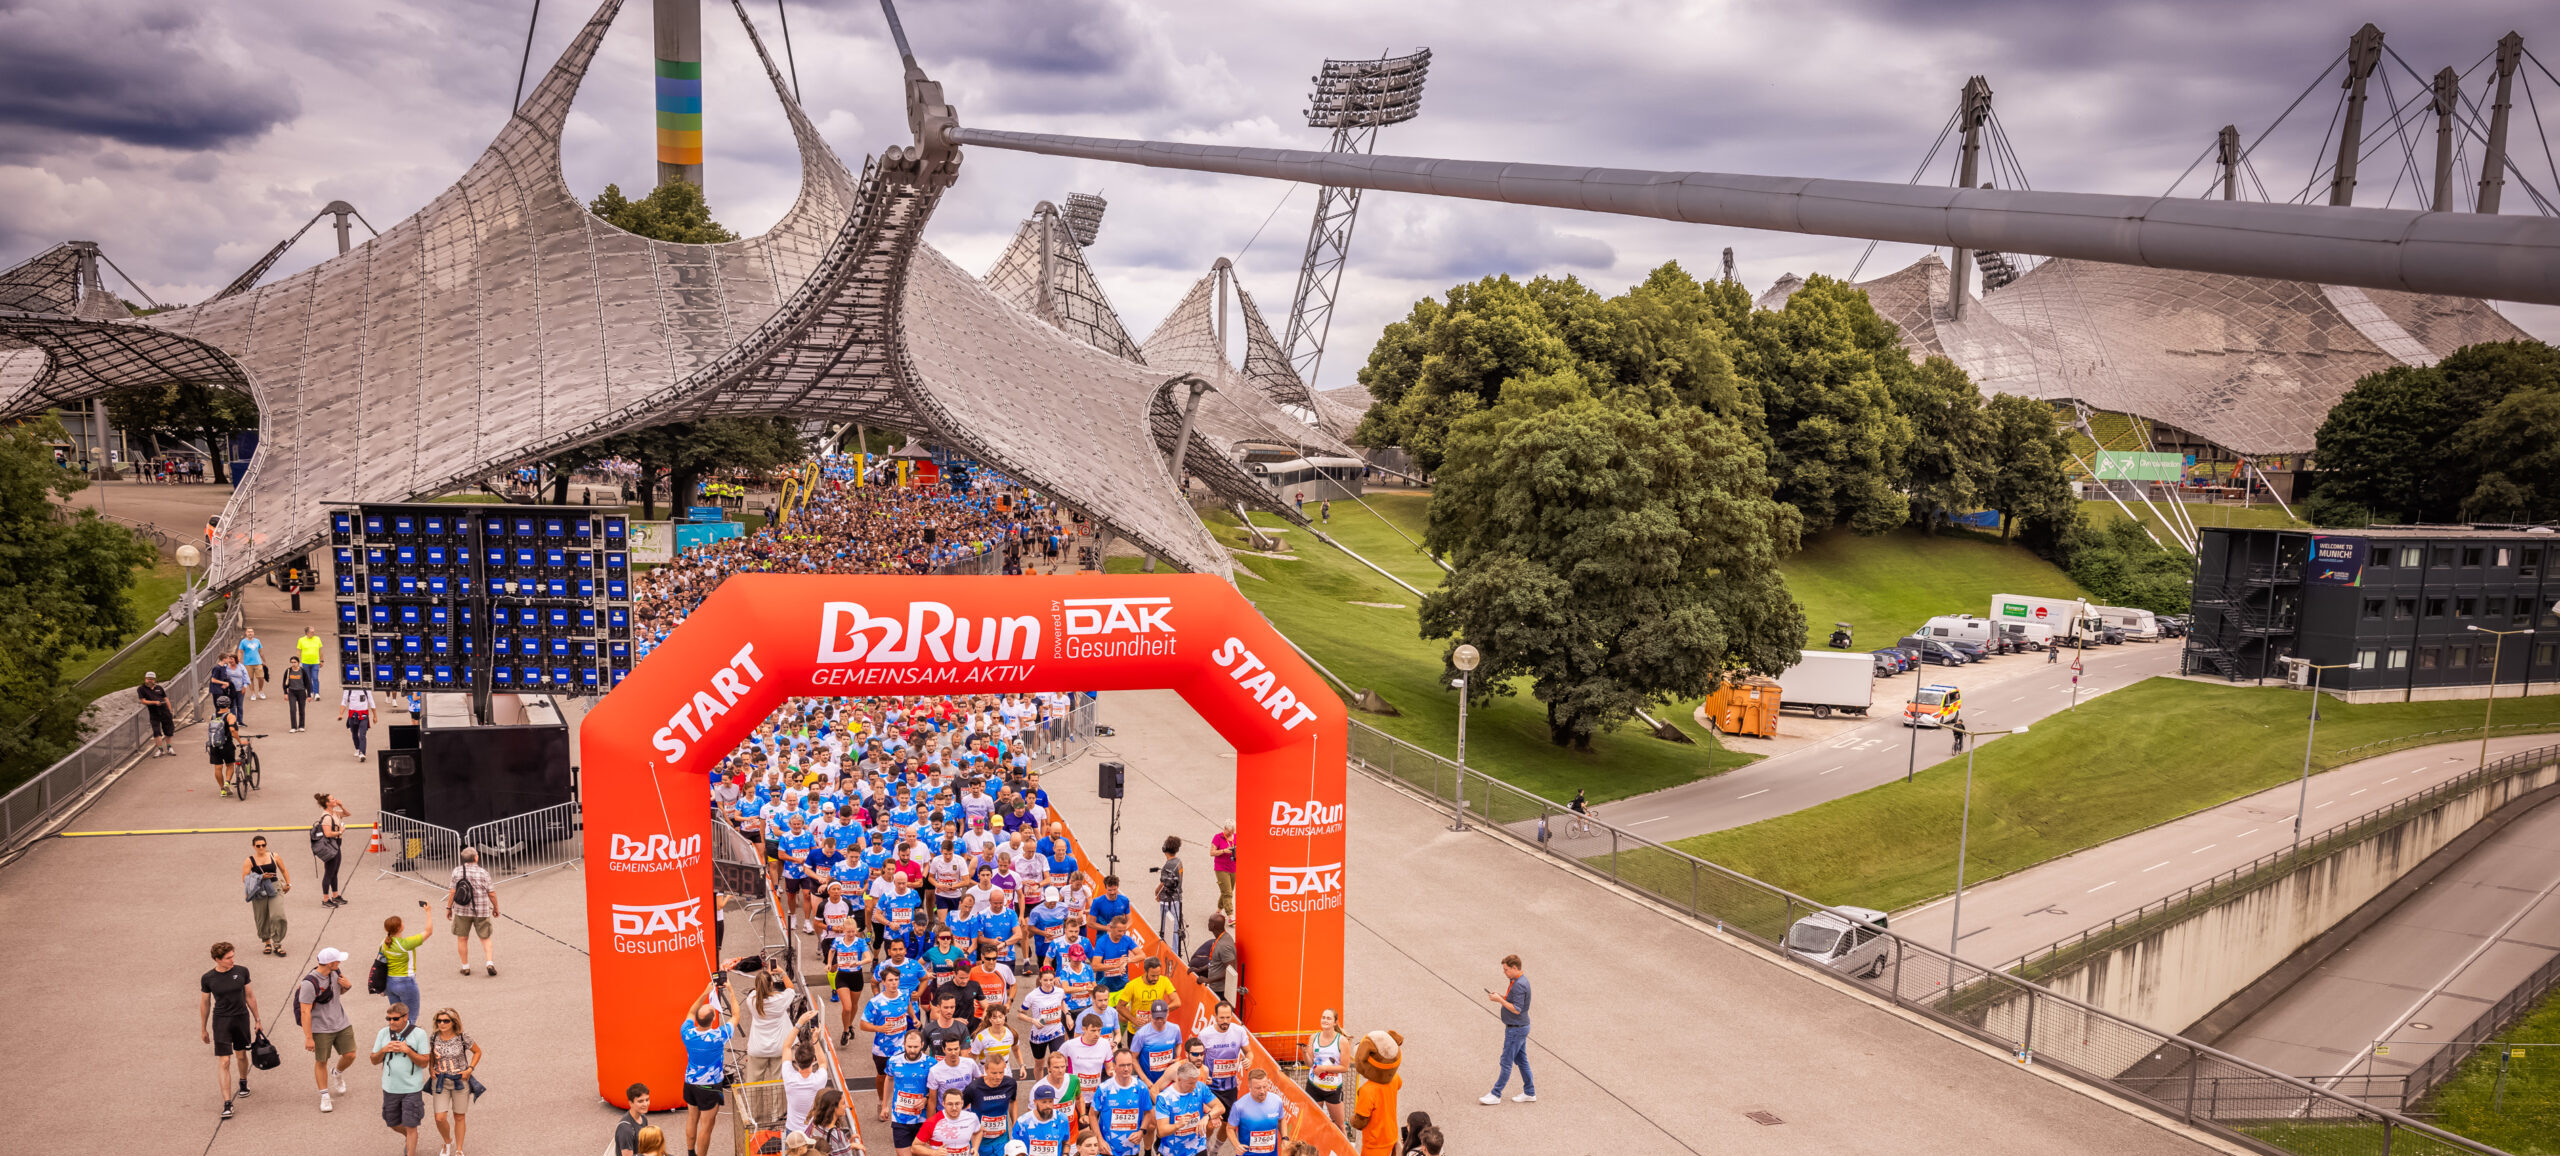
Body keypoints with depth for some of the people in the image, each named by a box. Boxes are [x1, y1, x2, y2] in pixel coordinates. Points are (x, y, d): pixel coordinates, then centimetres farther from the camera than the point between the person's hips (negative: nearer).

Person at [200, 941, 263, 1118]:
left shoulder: (241, 972, -5)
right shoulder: (208, 979, -7)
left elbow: (249, 996, 5)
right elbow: (205, 1004, 5)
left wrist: (257, 1020, 10)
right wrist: (204, 1029, 11)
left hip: (242, 1018, 2)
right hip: (221, 1021, -2)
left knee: (241, 1055, 17)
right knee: (224, 1062, -7)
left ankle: (243, 1082, 47)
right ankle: (227, 1103, -5)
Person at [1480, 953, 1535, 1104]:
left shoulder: (1519, 985, -23)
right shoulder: (1518, 981, 9)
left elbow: (1517, 1009, -26)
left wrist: (1500, 1000, -20)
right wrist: (1501, 996, 4)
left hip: (1516, 1029, -10)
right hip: (1520, 1027, 10)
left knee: (1506, 1062, -3)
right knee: (1521, 1060, 16)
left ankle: (1496, 1095, 3)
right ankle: (1529, 1093, 23)